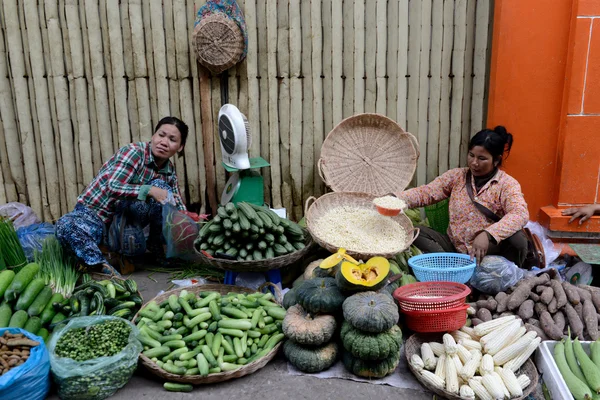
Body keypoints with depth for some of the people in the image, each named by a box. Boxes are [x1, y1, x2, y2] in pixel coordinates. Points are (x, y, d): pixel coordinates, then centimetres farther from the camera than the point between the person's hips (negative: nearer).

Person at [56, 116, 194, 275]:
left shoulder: (169, 170, 3)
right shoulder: (134, 152, -15)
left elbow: (178, 206, 9)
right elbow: (113, 187, -27)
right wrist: (150, 190, -37)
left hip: (122, 220, 4)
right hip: (93, 213, -4)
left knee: (161, 186, -19)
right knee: (65, 226, -37)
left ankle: (155, 244, -10)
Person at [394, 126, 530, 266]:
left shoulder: (507, 184, -6)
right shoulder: (456, 176, 4)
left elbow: (520, 214, -24)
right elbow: (425, 192, -5)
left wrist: (487, 235, -41)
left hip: (488, 253, -2)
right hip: (454, 247, 3)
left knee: (516, 238, -32)